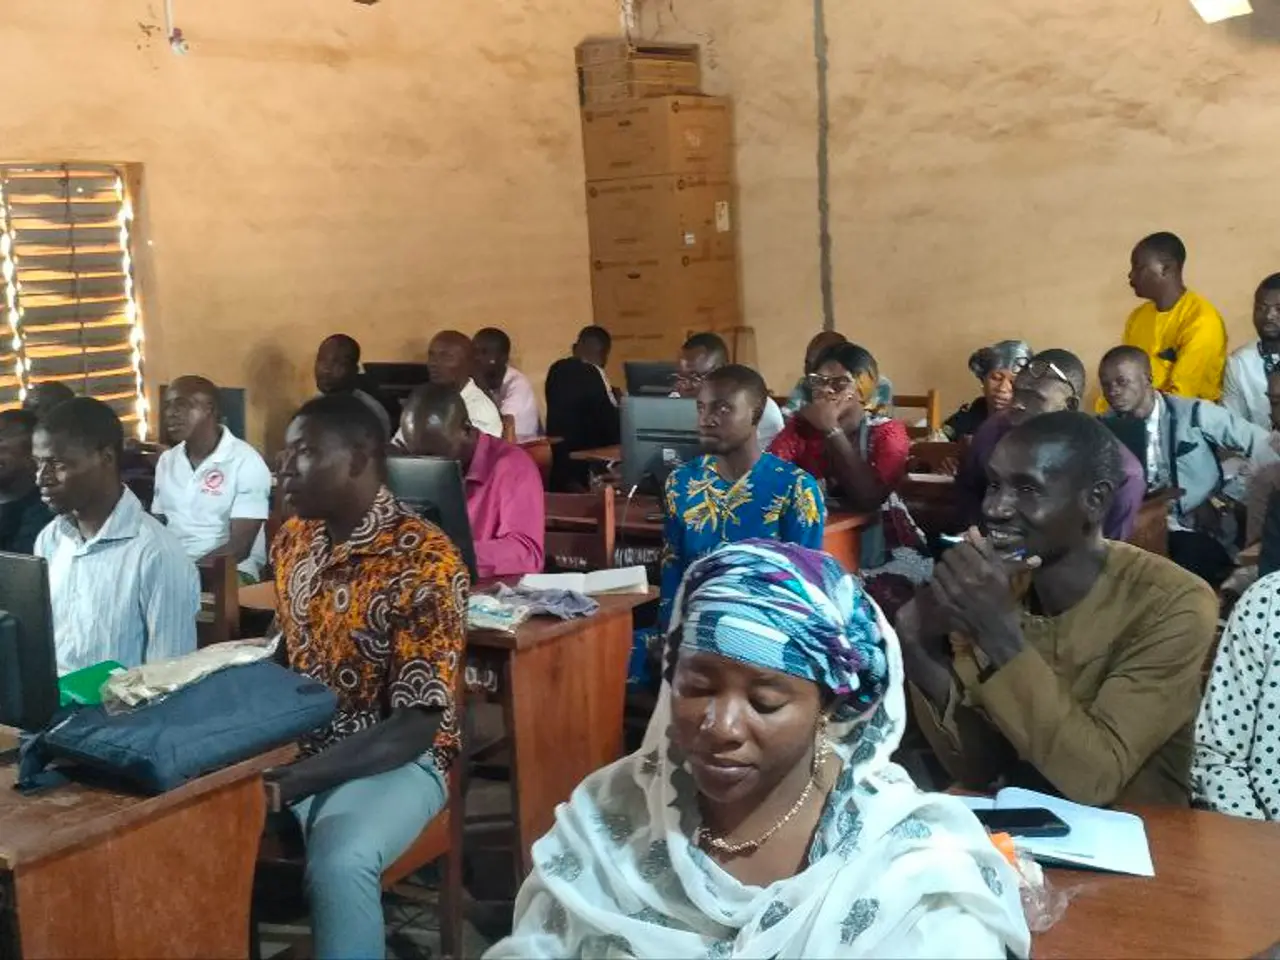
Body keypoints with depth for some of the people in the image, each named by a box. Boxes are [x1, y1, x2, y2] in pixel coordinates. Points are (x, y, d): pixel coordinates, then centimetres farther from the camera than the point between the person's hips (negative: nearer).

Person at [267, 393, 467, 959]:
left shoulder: (427, 563, -18)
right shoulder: (292, 540, 5)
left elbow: (416, 727, -21)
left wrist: (294, 782, -28)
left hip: (395, 760, -6)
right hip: (296, 743, 6)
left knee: (337, 863, -35)